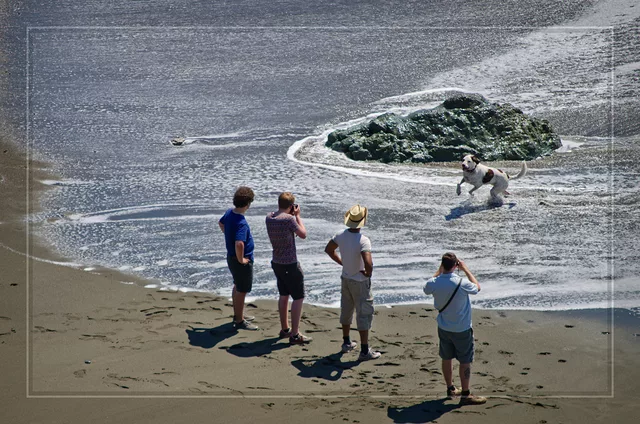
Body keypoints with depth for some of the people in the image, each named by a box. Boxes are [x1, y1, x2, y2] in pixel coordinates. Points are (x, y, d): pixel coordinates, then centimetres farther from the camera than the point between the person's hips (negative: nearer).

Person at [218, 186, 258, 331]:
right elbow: (239, 244, -42)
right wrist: (241, 260, -26)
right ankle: (239, 321, 15)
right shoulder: (241, 223, -31)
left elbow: (221, 223, 21)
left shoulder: (229, 213, -2)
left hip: (231, 257, 9)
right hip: (242, 261, -9)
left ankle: (238, 315, 39)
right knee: (242, 291, 4)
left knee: (237, 286, 24)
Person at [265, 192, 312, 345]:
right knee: (298, 298, 0)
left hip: (276, 263, 8)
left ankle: (284, 329, 29)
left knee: (284, 296, 20)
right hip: (290, 265, -8)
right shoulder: (289, 219, -21)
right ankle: (294, 335, -1)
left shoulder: (269, 218, 0)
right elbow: (303, 234, -8)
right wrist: (297, 216, 0)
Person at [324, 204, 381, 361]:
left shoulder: (341, 235, -8)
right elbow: (368, 263, -39)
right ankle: (365, 351, 7)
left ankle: (347, 343, 37)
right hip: (360, 282, -7)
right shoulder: (363, 240, -29)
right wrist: (368, 273, -18)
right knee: (364, 314, 3)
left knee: (346, 310, 22)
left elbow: (328, 249, 9)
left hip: (346, 279, 7)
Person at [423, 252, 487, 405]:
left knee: (447, 358, 19)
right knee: (465, 361, 6)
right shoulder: (462, 283, -26)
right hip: (462, 329, -5)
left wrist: (439, 271, 9)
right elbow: (477, 287, -4)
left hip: (443, 328, 5)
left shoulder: (434, 283, -15)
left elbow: (427, 289, 12)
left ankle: (450, 388, 34)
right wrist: (465, 269, 1)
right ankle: (465, 395, 12)